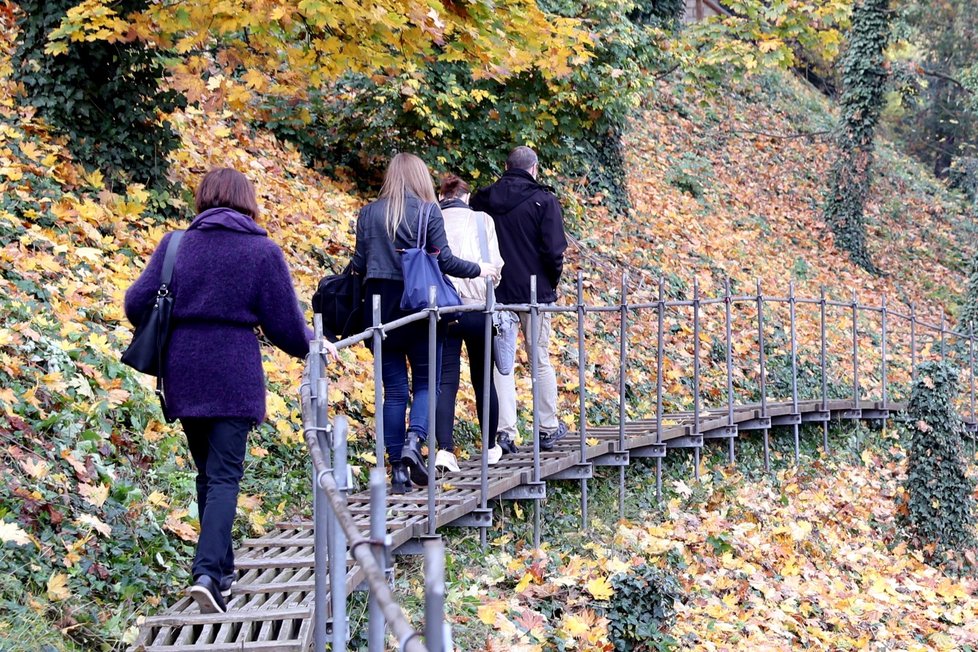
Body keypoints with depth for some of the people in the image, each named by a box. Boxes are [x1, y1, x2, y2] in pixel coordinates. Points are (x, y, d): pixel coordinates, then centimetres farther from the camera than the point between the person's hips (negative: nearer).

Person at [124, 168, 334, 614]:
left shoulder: (176, 244, 4)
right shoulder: (263, 251, -2)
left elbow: (137, 304, 0)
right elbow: (286, 325, -1)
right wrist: (313, 345, 19)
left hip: (183, 375, 3)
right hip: (234, 376, -3)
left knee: (207, 472, 18)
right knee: (225, 474, -4)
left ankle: (222, 570, 25)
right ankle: (208, 572, -21)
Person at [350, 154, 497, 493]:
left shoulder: (369, 213, 5)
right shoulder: (428, 212, -3)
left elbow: (359, 263, 4)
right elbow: (444, 261, -6)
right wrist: (478, 270, 10)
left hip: (381, 308, 3)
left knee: (394, 388, 7)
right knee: (425, 382, 9)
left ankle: (398, 467, 5)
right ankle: (413, 441, -17)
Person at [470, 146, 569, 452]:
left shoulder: (483, 200, 4)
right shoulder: (543, 201, -7)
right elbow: (553, 250, -11)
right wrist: (553, 282, 5)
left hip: (497, 293, 2)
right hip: (534, 292, -2)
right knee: (541, 360, 8)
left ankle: (505, 430, -1)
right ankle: (548, 428, 15)